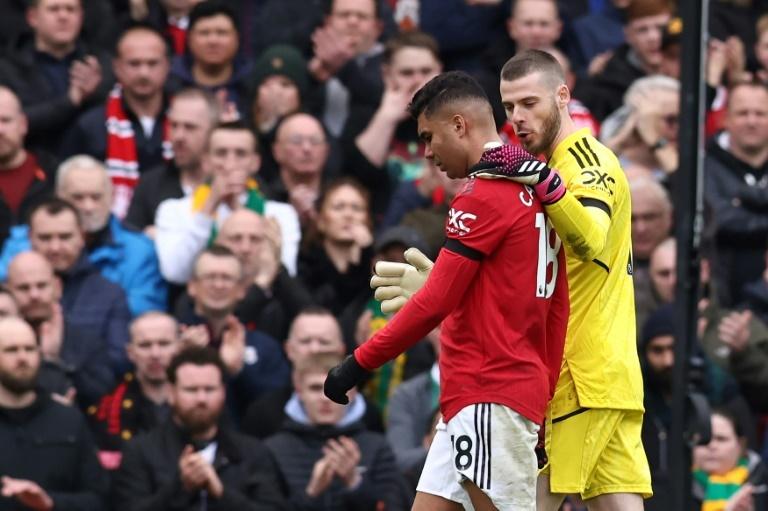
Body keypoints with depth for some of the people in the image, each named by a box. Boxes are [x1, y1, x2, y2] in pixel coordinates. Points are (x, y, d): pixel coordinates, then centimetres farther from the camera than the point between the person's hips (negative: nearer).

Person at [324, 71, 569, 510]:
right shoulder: (533, 195, 16)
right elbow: (557, 311, 17)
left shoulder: (483, 197, -12)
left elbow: (434, 302, -14)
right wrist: (541, 406, 20)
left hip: (489, 399, -10)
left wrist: (359, 363, -7)